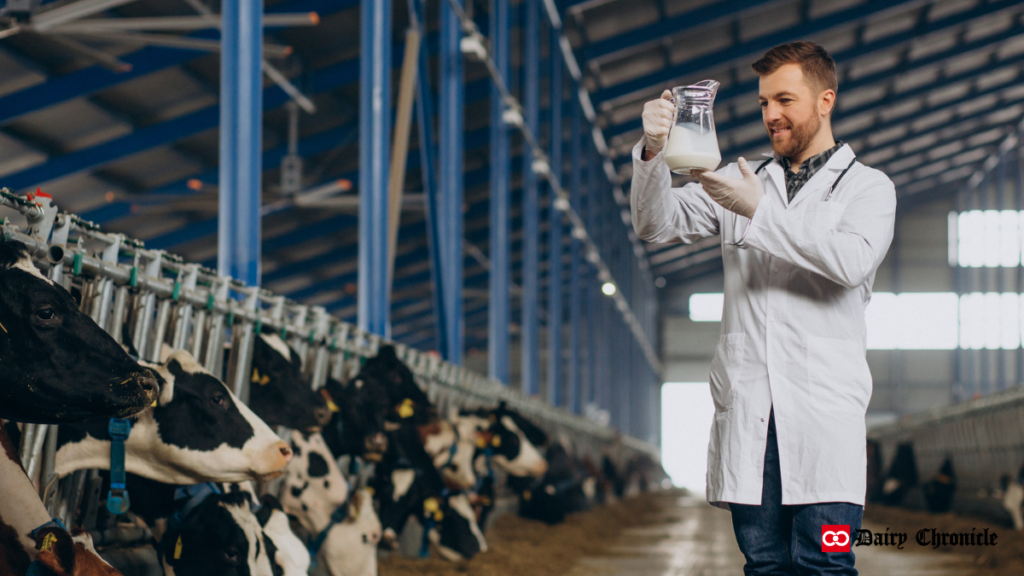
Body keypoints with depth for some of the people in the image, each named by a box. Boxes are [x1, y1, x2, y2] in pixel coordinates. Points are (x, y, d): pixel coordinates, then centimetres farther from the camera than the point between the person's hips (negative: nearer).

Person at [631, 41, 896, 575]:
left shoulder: (868, 187, 9)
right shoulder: (742, 180, 20)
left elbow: (852, 260, -11)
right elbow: (657, 224, 8)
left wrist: (761, 212, -14)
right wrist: (652, 152, -11)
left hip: (822, 407, -3)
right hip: (746, 408, 3)